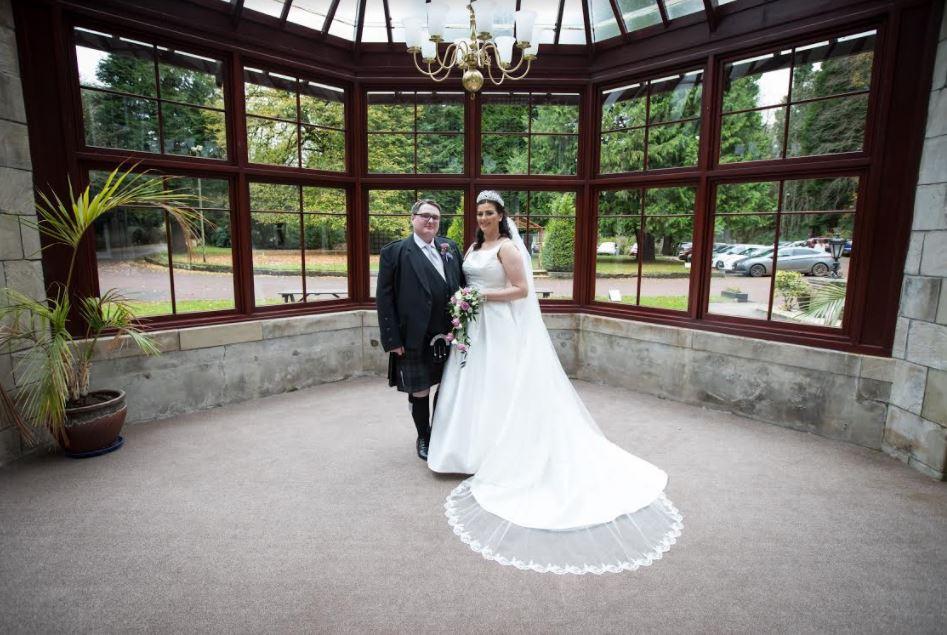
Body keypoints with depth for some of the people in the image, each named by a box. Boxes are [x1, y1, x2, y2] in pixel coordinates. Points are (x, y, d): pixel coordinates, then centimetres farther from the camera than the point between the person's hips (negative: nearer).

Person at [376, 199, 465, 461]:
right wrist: (392, 339, -12)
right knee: (419, 392, 9)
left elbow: (463, 283, 12)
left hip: (449, 335, 4)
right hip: (415, 339, -4)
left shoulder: (450, 247, 8)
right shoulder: (394, 252, -6)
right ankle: (424, 438, 33)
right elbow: (384, 297, -8)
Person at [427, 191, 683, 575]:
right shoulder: (474, 247, 15)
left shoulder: (507, 247, -10)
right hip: (477, 326, 8)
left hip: (502, 328, -8)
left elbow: (521, 290, -15)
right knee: (477, 386, 11)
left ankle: (498, 455, 11)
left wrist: (484, 296, -18)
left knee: (501, 389, -1)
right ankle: (478, 447, 23)